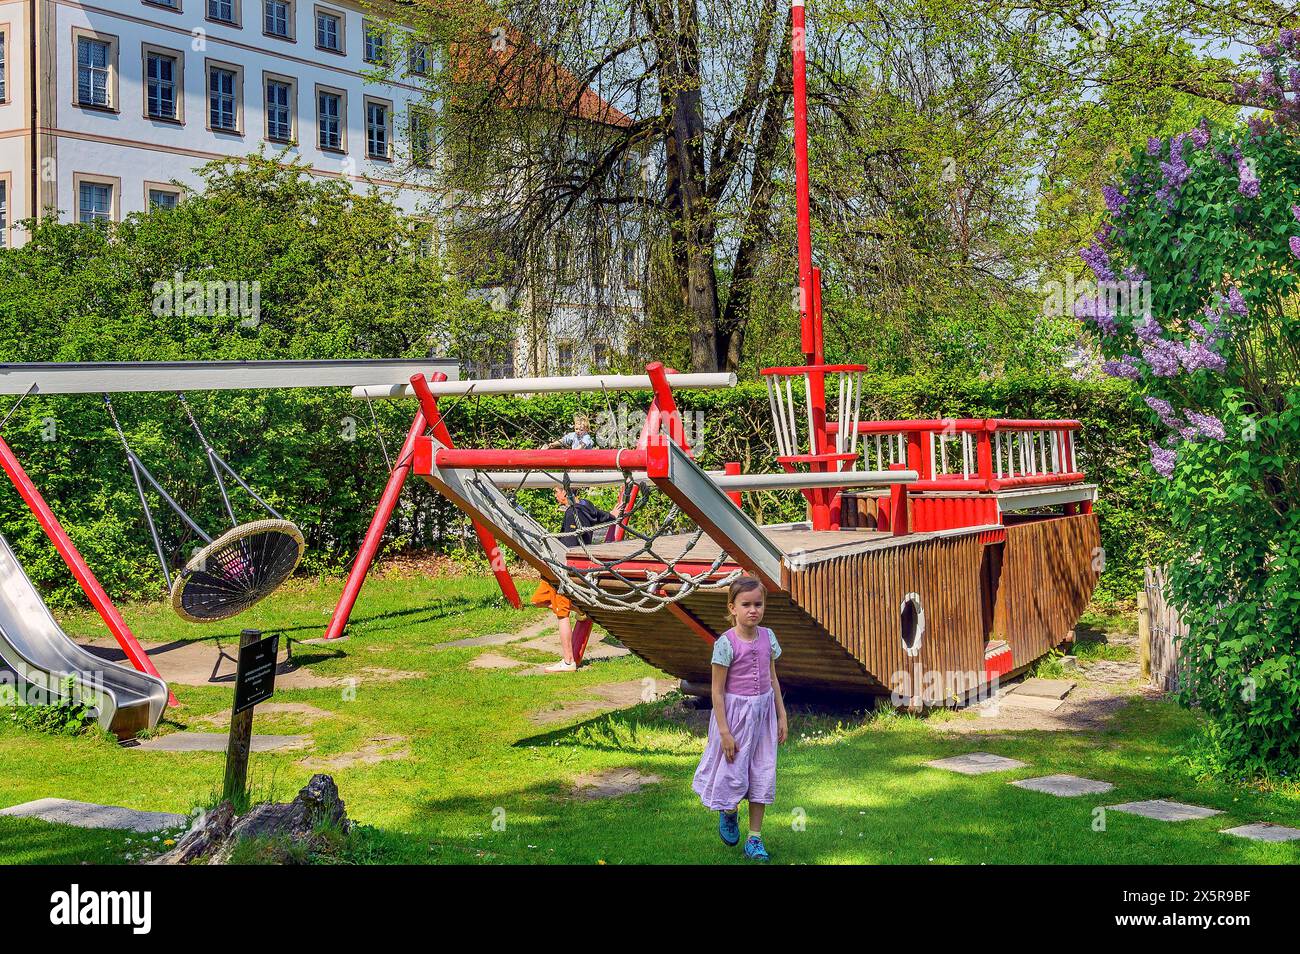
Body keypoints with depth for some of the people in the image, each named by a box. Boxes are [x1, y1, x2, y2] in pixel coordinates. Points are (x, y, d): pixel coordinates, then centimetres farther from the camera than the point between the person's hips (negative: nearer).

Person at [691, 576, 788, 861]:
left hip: (763, 712, 5)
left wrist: (782, 716, 11)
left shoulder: (768, 637, 1)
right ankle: (729, 814, 35)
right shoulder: (726, 643, -15)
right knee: (734, 773, 1)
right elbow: (717, 690, -13)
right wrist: (724, 732, -15)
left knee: (762, 773, 8)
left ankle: (754, 838, 18)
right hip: (735, 712, -5)